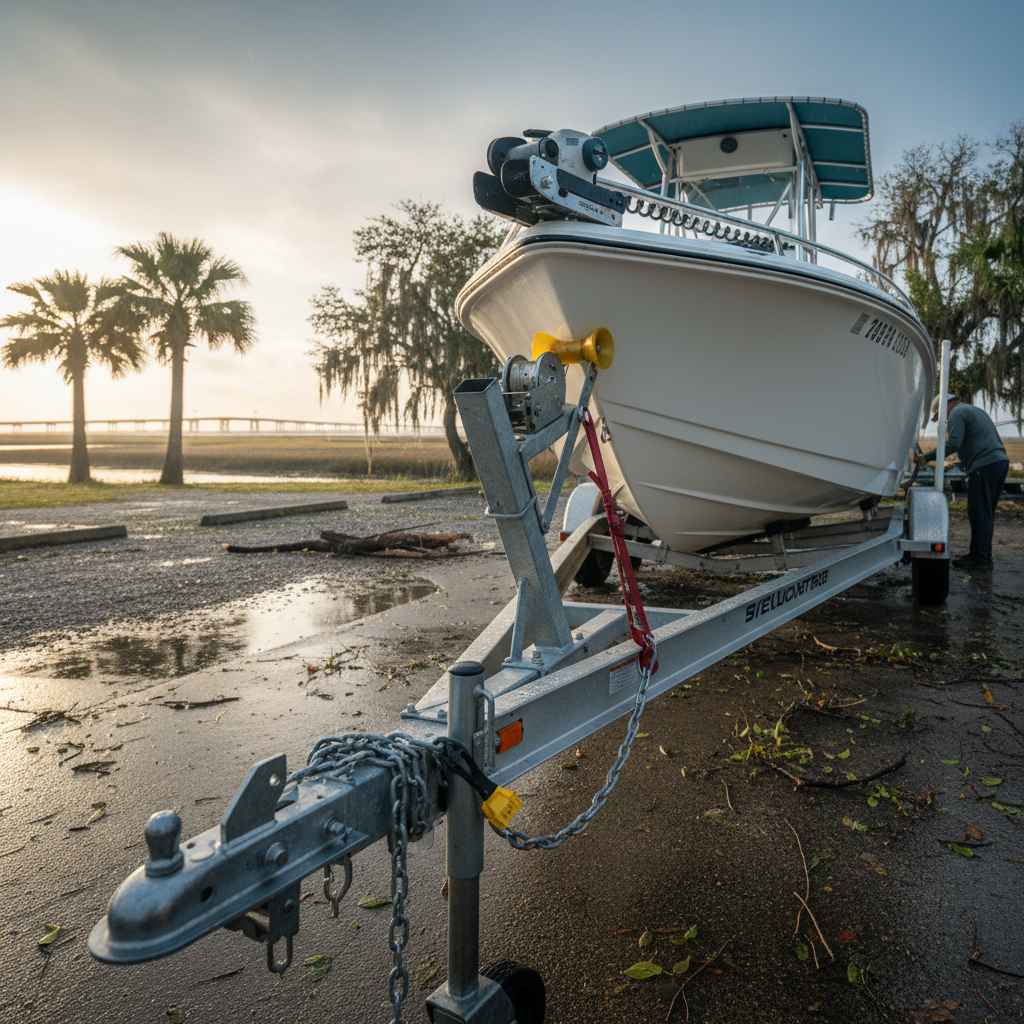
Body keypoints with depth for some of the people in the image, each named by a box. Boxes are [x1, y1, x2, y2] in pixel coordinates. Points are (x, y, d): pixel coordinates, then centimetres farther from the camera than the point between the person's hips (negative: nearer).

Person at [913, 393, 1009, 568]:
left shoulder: (957, 413, -2)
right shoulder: (976, 410, 28)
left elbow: (953, 443, -17)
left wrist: (927, 457, -17)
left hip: (984, 466, -10)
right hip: (1001, 460, 10)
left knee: (979, 513, -7)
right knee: (987, 513, 14)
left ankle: (979, 557, -6)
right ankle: (985, 556, 18)